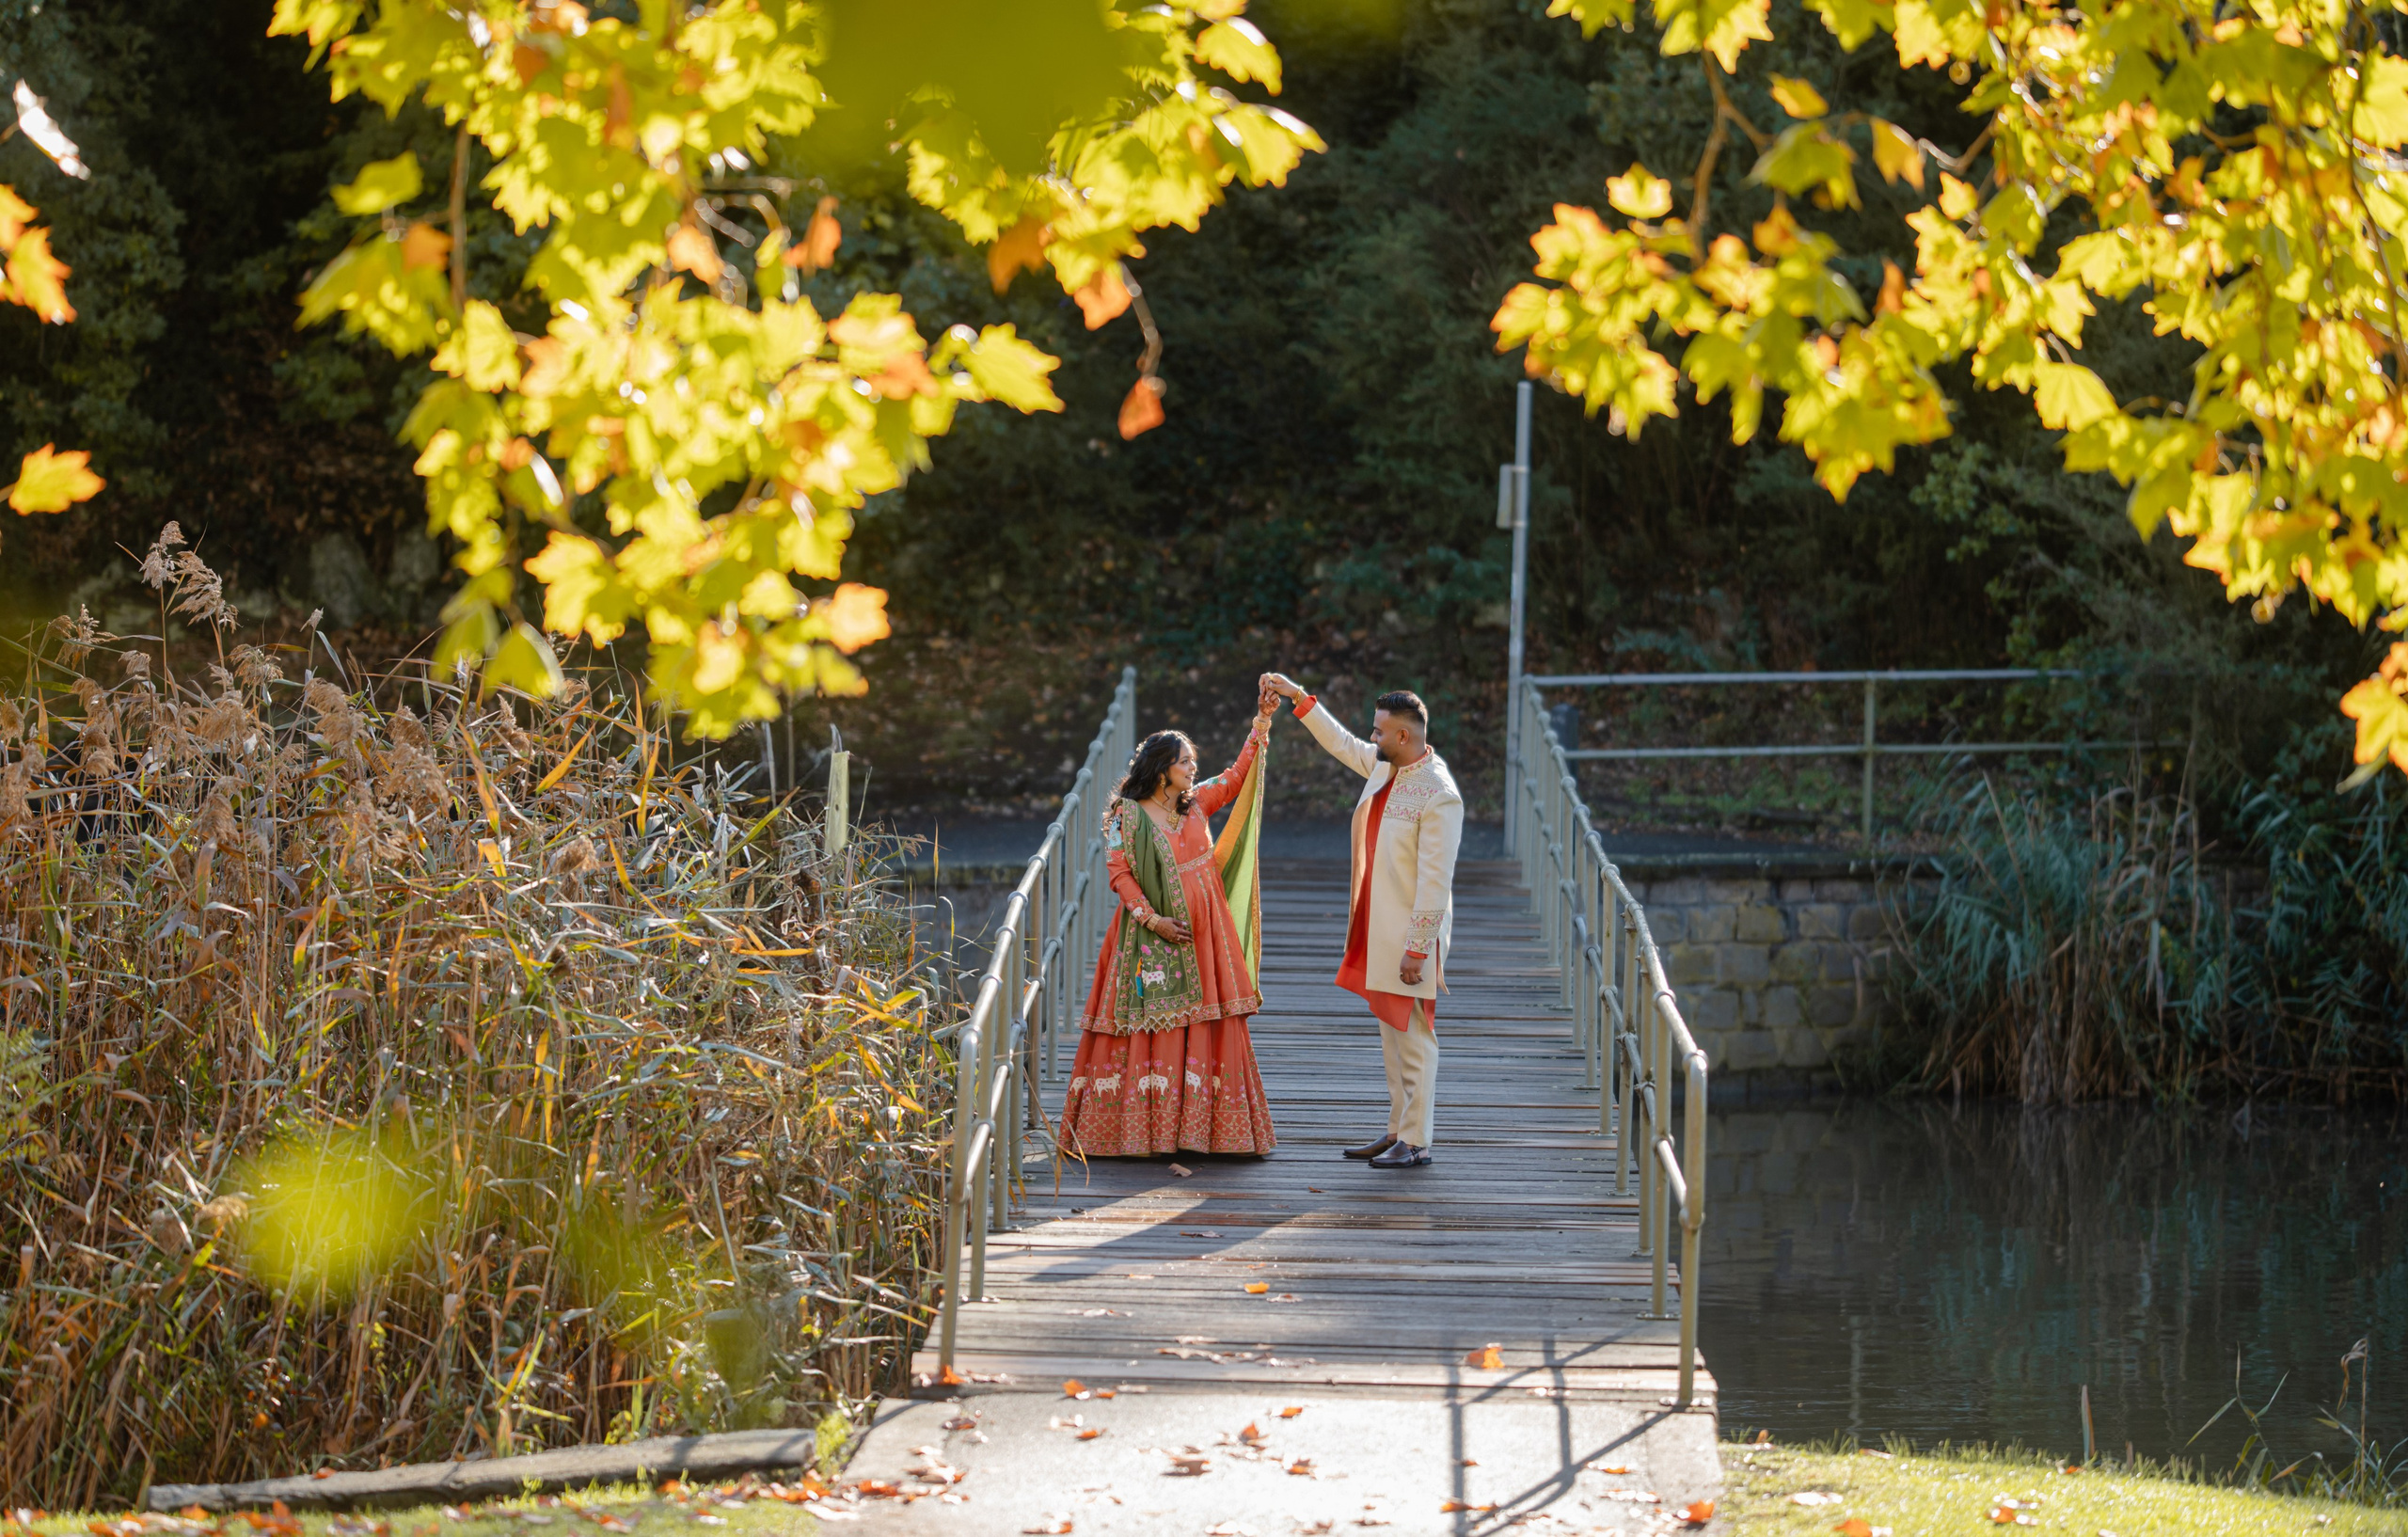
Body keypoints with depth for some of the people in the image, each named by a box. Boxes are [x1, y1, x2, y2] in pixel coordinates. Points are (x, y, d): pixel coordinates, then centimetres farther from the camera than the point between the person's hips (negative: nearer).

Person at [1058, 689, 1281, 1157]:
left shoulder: (1196, 803, 11)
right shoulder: (1127, 816, -5)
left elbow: (1238, 777, 18)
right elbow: (1119, 873, -10)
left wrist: (1262, 722, 13)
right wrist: (1153, 920, -18)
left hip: (1204, 934, 6)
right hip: (1153, 940, -6)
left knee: (1206, 1031, 1)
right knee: (1150, 1029, -7)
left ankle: (1195, 1126, 4)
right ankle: (1138, 1129, -5)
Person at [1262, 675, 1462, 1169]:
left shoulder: (1439, 795, -20)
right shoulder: (1382, 766, 6)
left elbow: (1435, 881, -21)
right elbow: (1341, 743, 27)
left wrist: (1418, 948, -21)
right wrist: (1298, 697, 27)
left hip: (1410, 935, -9)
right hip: (1377, 932, 9)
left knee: (1413, 1039, -3)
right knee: (1391, 1036, 14)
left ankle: (1416, 1142, 2)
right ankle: (1398, 1132, 21)